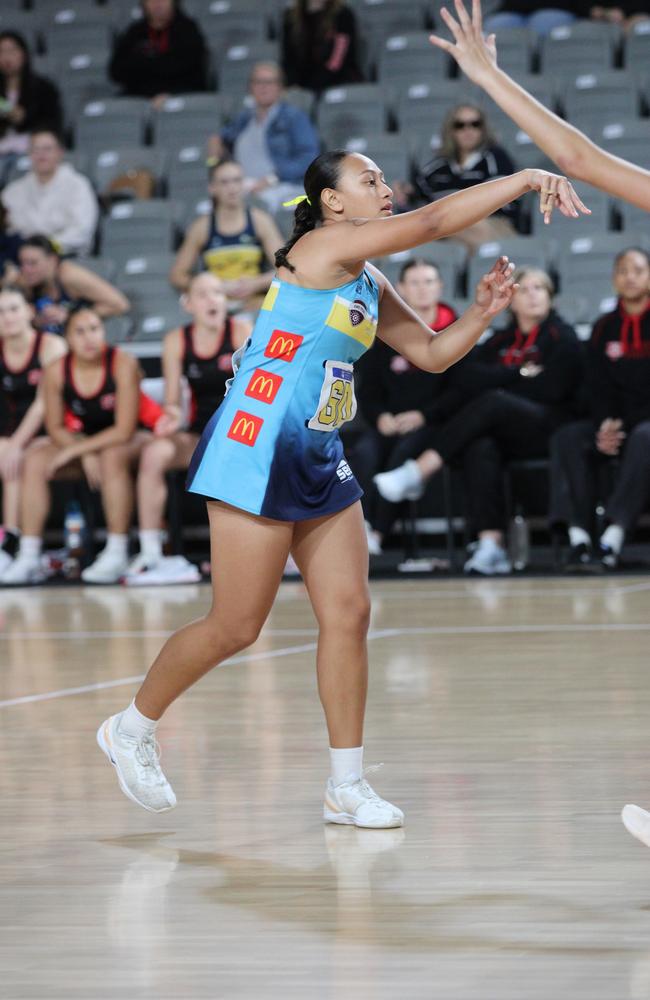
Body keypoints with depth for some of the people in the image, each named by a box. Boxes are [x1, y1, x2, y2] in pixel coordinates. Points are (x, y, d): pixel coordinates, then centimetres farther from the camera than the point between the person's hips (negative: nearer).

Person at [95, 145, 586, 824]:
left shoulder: (368, 283, 14)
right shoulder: (321, 247, -11)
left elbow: (431, 354, 19)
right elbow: (432, 222, -19)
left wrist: (480, 315, 1)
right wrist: (524, 180, -15)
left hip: (319, 461, 9)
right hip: (256, 451, -9)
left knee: (347, 614, 2)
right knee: (235, 628, -3)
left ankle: (346, 786, 7)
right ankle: (131, 728, 19)